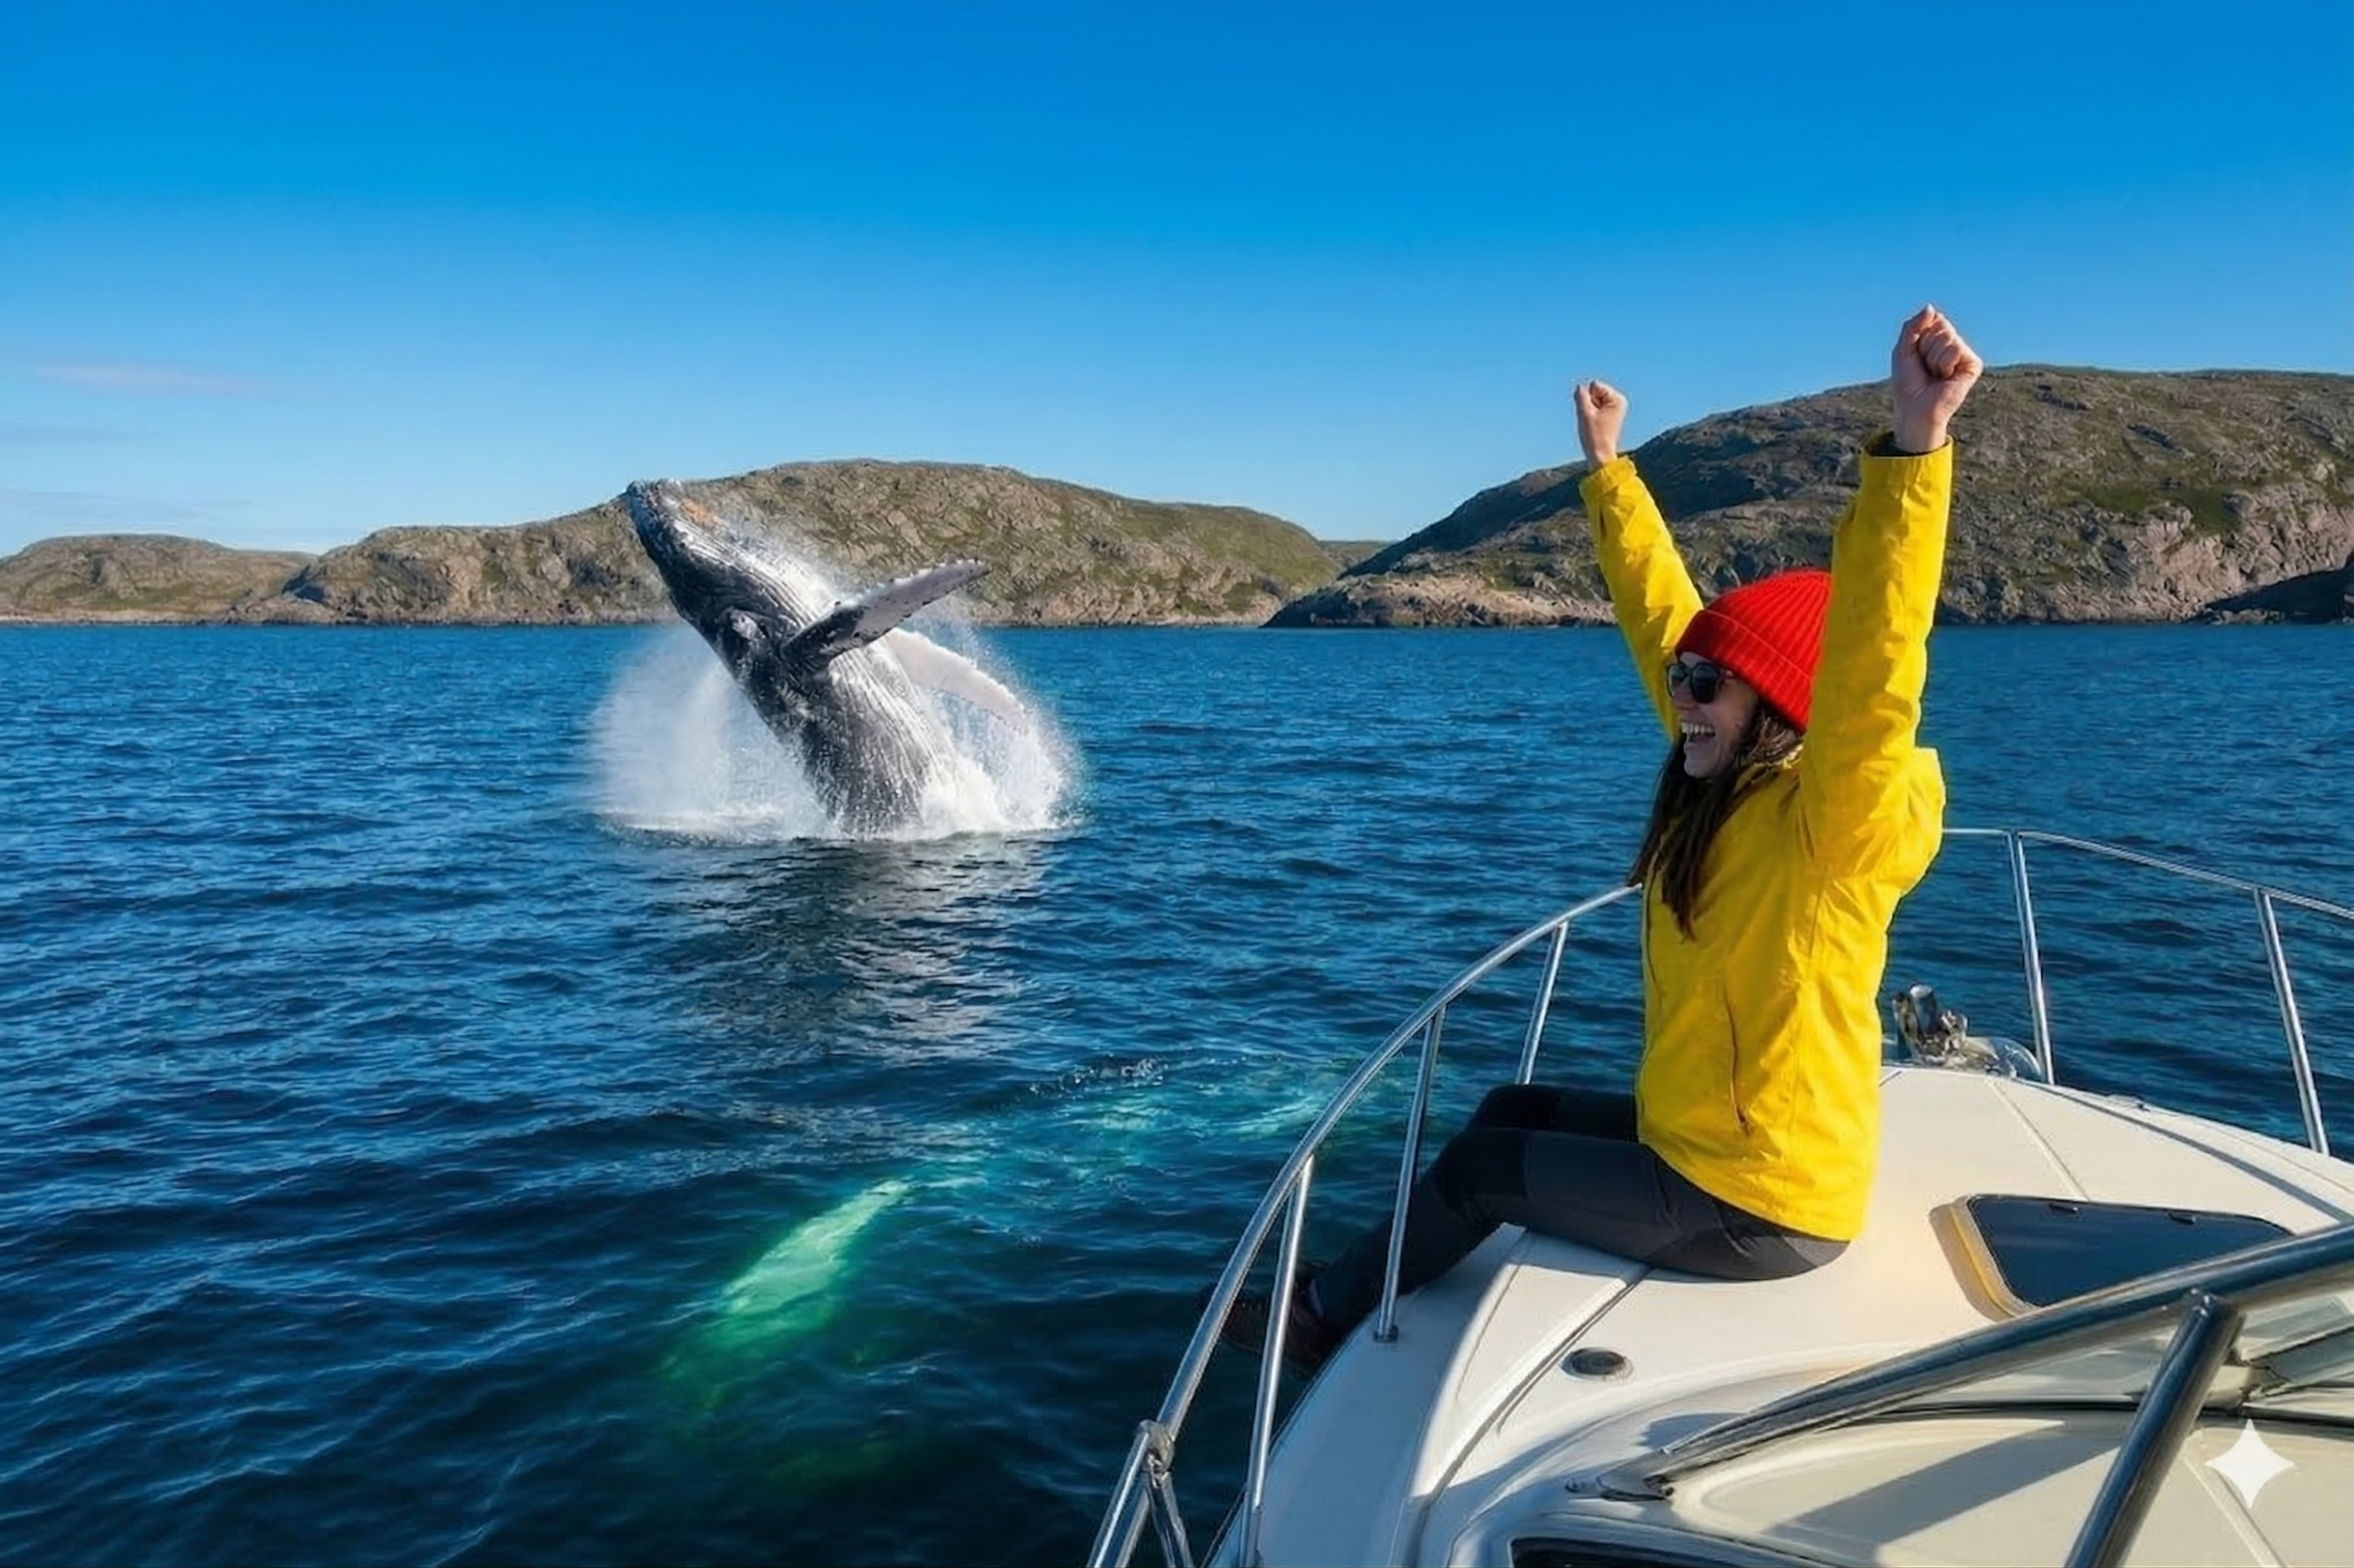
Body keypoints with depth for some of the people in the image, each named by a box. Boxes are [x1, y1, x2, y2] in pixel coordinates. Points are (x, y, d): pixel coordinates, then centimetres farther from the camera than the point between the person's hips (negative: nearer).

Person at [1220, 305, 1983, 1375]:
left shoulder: (1828, 819, -24)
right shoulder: (1727, 786, -2)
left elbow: (1875, 659, -42)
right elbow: (1659, 613, 6)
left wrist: (1915, 442, -53)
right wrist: (1606, 467, 13)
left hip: (1757, 1204, -8)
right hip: (1693, 1135, 8)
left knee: (1478, 1165, 4)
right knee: (1515, 1109, 20)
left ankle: (1329, 1317, 28)